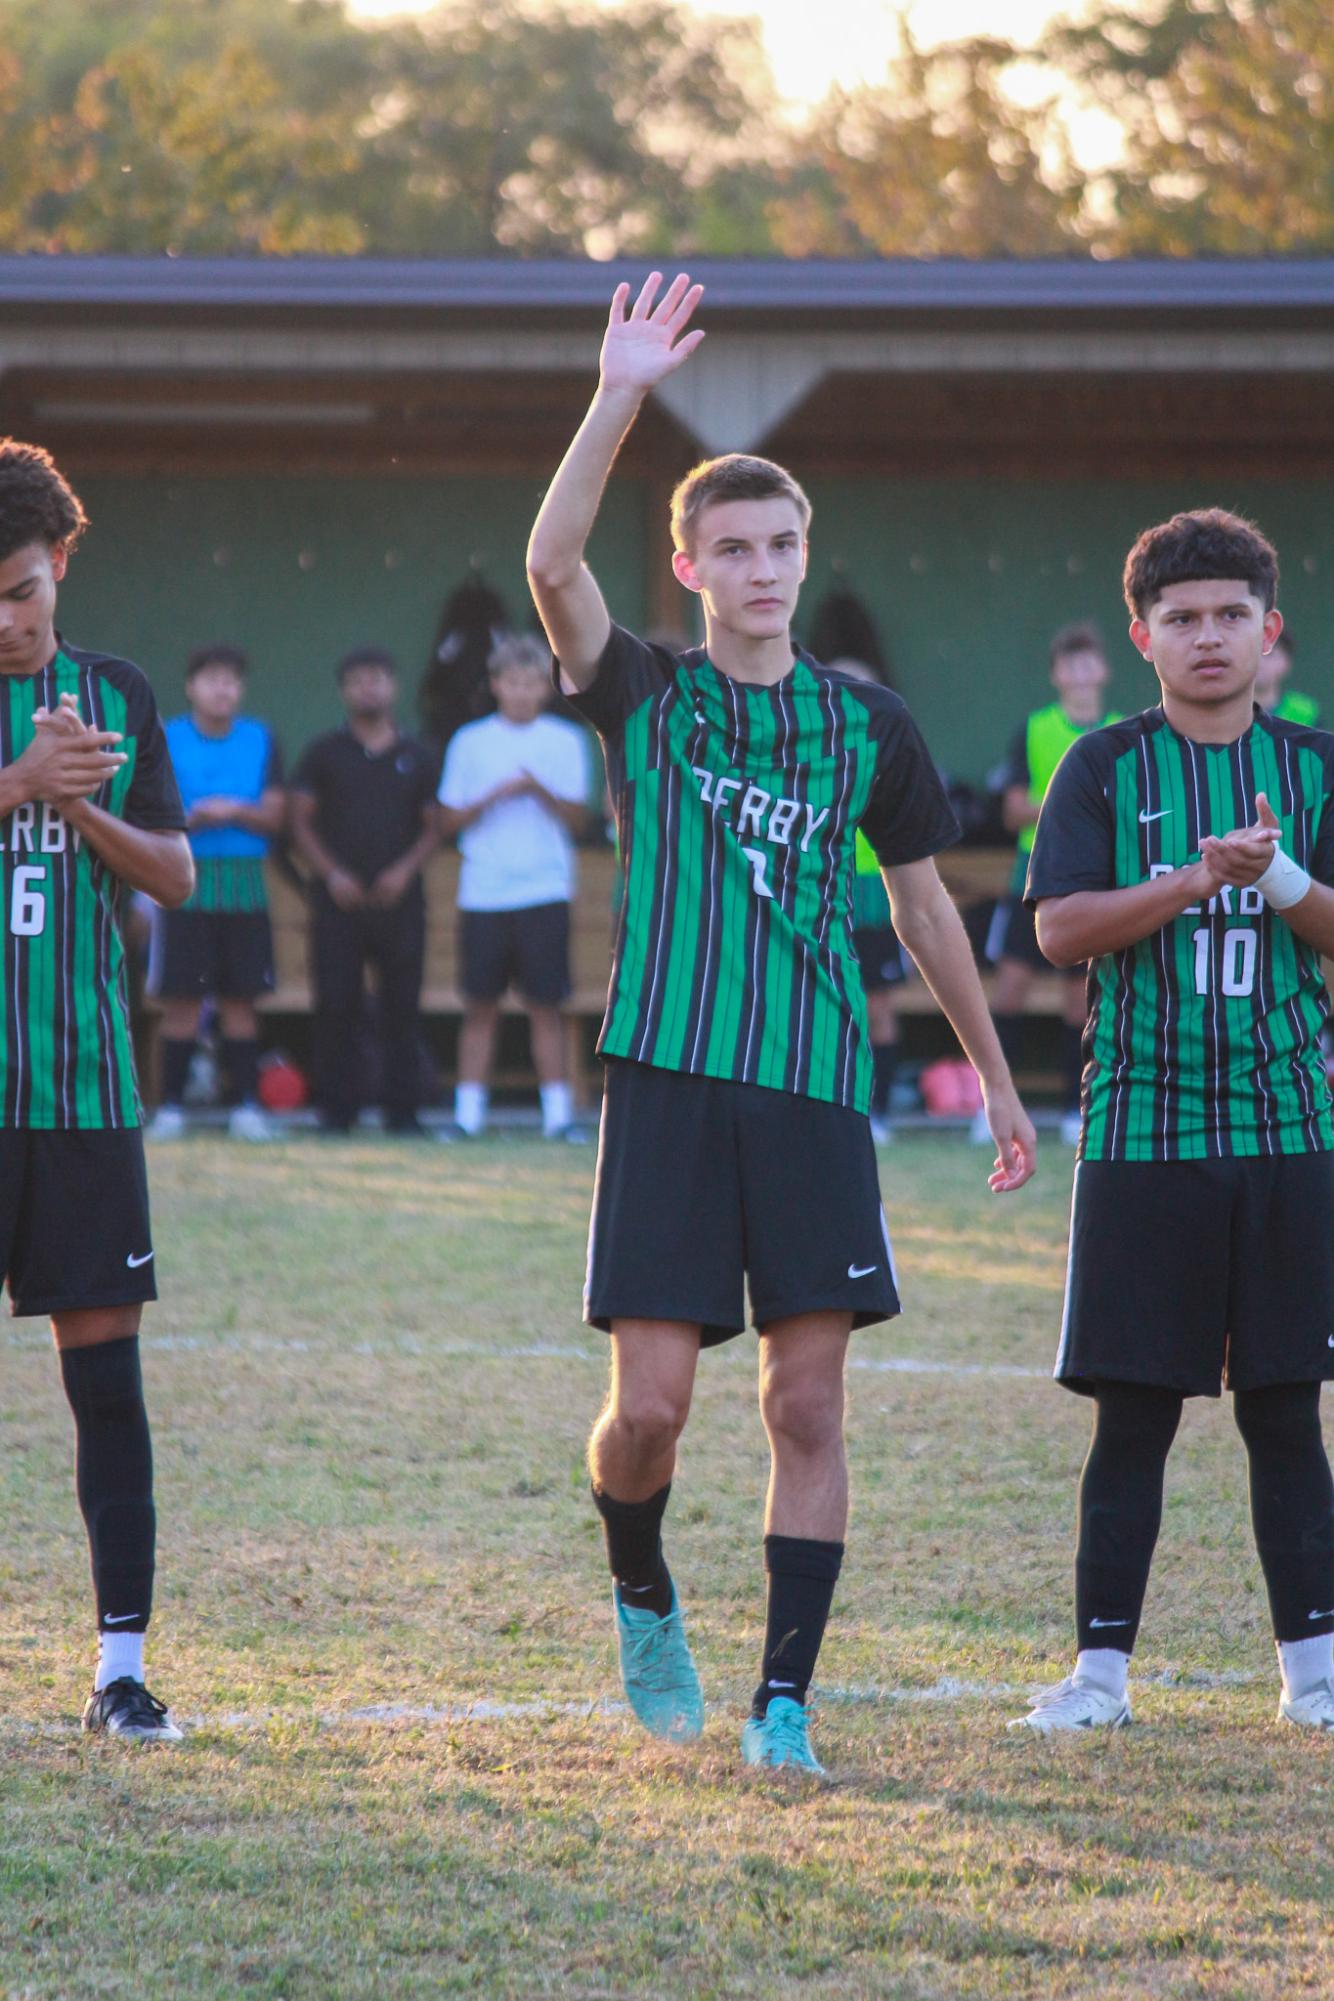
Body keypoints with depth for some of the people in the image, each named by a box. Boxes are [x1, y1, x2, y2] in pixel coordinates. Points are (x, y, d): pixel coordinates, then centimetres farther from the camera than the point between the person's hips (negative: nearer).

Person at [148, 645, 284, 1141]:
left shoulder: (260, 741, 8)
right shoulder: (168, 741, 3)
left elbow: (274, 815, 5)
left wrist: (234, 812, -12)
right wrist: (192, 818, -18)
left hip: (245, 882, 2)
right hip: (186, 879, -2)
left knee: (241, 997, 1)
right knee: (181, 998, -3)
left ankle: (246, 1105, 5)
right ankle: (171, 1106, 2)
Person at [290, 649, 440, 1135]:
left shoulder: (415, 756, 12)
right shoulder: (324, 754, 8)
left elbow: (433, 827, 12)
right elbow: (301, 821, 5)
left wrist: (405, 870, -6)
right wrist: (331, 873, -8)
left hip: (398, 898, 1)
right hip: (339, 898, -1)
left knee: (401, 1006, -1)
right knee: (336, 1007, -4)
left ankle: (403, 1108, 4)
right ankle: (338, 1108, 2)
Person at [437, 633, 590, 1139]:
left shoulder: (564, 741, 6)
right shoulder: (470, 742, 7)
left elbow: (577, 816, 0)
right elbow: (448, 821, 5)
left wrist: (540, 791, -17)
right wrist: (495, 797, -10)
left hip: (544, 891, -1)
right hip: (482, 891, 1)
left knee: (545, 1005, -2)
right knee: (481, 1006, 2)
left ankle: (557, 1109, 2)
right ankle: (468, 1110, 5)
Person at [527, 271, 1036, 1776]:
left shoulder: (866, 728, 10)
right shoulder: (646, 699, 4)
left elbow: (925, 908, 19)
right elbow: (551, 564, -14)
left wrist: (996, 1079, 21)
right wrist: (621, 398, -23)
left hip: (816, 1089, 2)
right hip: (668, 1081, -2)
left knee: (807, 1405, -2)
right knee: (649, 1405, -6)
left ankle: (785, 1698, 3)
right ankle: (641, 1599, 23)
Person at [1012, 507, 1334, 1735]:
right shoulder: (1105, 769, 3)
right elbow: (1061, 928, -6)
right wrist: (1198, 877, -16)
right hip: (1143, 1128, -1)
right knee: (1134, 1412, 0)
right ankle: (1101, 1666, 6)